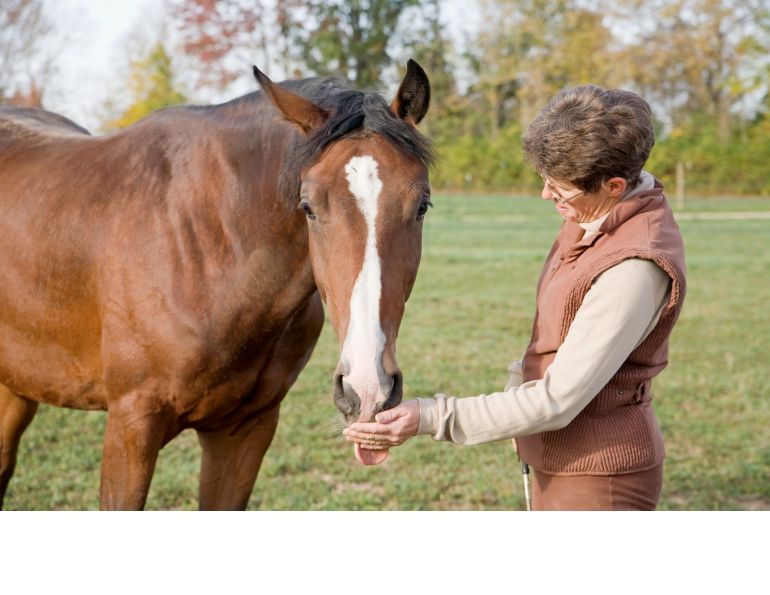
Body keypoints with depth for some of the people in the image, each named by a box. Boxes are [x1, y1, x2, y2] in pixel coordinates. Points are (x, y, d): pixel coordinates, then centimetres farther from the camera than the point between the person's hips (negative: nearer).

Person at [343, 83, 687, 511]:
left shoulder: (637, 266, -28)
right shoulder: (593, 213, 0)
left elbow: (557, 401, -28)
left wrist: (432, 417, -28)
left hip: (596, 472, -10)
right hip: (557, 460, 10)